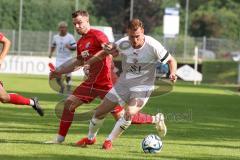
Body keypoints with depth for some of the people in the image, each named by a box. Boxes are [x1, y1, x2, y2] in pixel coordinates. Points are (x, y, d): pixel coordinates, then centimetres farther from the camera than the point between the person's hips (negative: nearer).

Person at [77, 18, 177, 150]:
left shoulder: (153, 46, -22)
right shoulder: (123, 44, -14)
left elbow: (171, 60, -8)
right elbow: (110, 49, 8)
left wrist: (172, 73, -28)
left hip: (142, 87, -3)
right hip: (123, 83, 3)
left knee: (129, 113, -29)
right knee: (99, 112, 7)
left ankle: (109, 140, -9)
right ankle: (90, 138, 35)